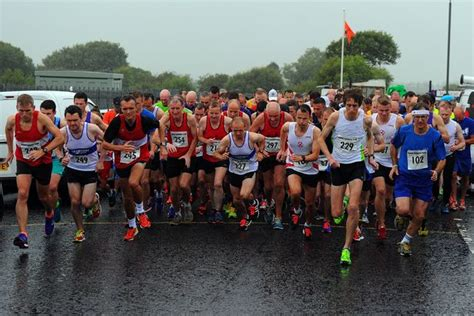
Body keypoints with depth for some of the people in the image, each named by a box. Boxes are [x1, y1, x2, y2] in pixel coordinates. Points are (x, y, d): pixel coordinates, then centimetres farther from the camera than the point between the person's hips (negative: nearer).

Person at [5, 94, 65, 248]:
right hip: (23, 161, 1)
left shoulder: (41, 118, -25)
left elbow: (60, 138, -25)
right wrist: (10, 151, 16)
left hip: (43, 162, -1)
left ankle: (49, 214, 52)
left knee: (43, 196, 16)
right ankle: (23, 234, -20)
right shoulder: (12, 120, -15)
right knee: (22, 195, -18)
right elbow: (8, 130, 11)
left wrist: (43, 151, -34)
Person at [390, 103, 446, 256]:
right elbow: (393, 146, 11)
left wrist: (436, 171, -23)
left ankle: (406, 242, 30)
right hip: (404, 177, -1)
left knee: (419, 216, 6)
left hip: (424, 180, 1)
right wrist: (394, 165, 5)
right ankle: (402, 215, 18)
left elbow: (442, 159, -5)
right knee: (403, 210, -21)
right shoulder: (404, 131, -9)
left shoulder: (435, 136, -11)